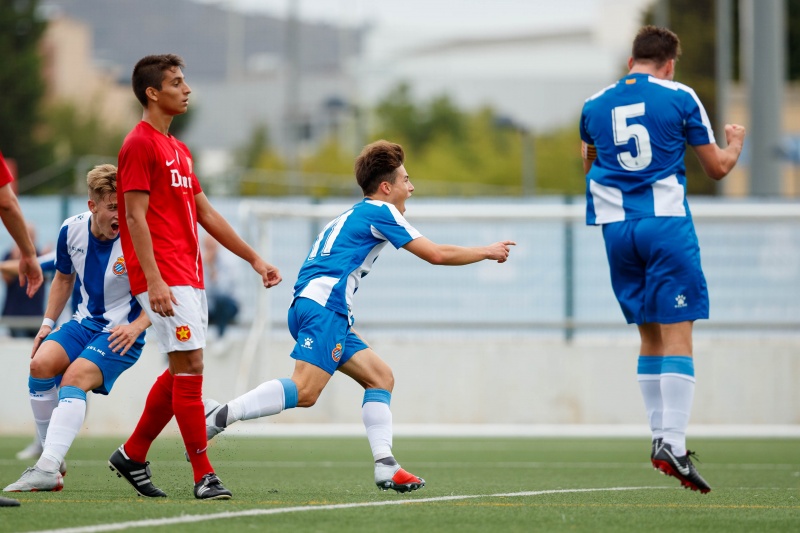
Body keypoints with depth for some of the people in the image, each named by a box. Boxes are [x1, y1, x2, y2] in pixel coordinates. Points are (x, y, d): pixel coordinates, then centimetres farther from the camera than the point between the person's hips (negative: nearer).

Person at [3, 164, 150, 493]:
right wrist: (47, 324, 12)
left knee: (74, 378, -27)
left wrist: (137, 326, -25)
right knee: (41, 364, -19)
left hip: (122, 334, -5)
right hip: (84, 323, 5)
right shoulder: (72, 231, -2)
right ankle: (50, 461, -8)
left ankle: (49, 468, -36)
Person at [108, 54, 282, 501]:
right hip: (165, 278, -9)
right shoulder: (139, 145, -9)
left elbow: (206, 214, 24)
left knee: (181, 372, 11)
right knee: (190, 366, -12)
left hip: (190, 276, 9)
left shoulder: (179, 150, 20)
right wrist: (153, 280, -23)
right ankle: (204, 475, -11)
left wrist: (255, 259, 22)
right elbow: (135, 216, -15)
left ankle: (132, 455, 21)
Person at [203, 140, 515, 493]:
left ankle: (385, 466, -2)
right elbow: (435, 254, -2)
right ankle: (218, 417, -27)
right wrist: (486, 252, 10)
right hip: (322, 307, -10)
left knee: (381, 378, 9)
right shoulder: (380, 212, 1)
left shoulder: (352, 216, 28)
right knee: (305, 391, -22)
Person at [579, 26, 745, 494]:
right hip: (667, 223, -4)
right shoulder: (679, 98, -1)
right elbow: (718, 167, 6)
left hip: (617, 226, 4)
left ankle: (661, 436, 16)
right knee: (678, 331, -7)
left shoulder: (594, 106, 10)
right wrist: (736, 142, 27)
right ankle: (673, 443, -18)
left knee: (650, 333, 15)